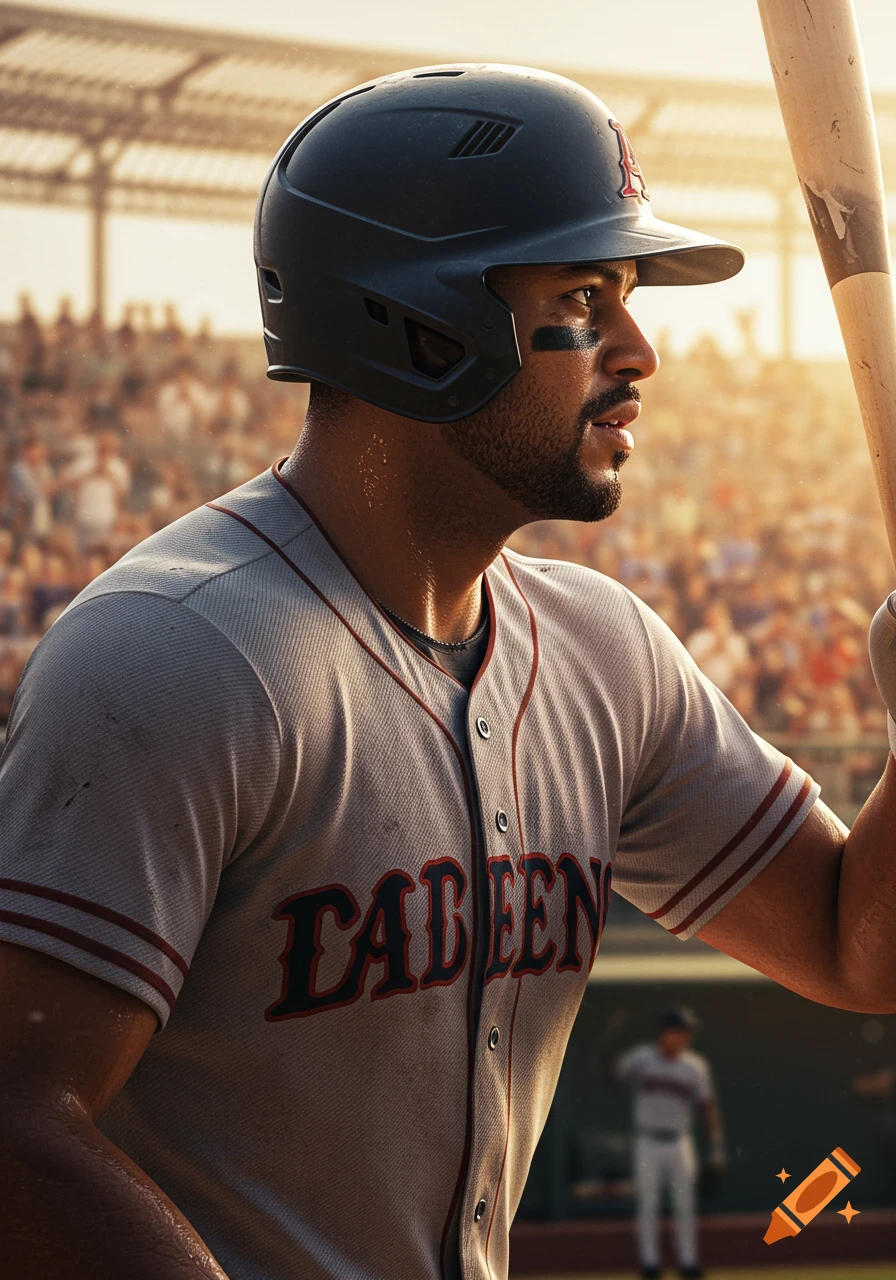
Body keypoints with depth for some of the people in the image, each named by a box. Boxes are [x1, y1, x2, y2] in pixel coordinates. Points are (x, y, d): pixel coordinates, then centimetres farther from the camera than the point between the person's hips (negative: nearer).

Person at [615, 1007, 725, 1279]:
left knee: (685, 1205, 3)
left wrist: (717, 1147, -1)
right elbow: (618, 1071, -21)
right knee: (648, 1206, 0)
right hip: (647, 1144, -2)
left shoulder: (695, 1066, 1)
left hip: (679, 1144, 2)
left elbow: (708, 1107, 3)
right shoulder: (642, 1058, -4)